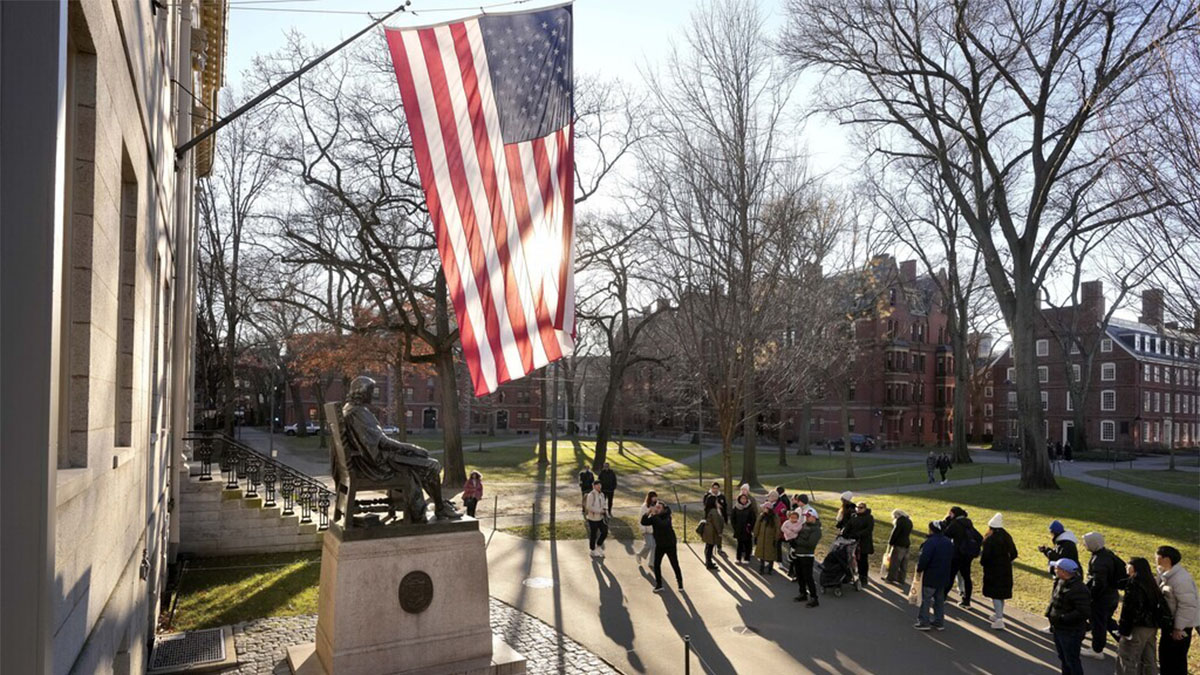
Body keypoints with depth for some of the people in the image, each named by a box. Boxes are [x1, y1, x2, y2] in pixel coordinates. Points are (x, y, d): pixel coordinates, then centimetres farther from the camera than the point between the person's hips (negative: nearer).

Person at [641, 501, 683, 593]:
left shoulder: (667, 517, -18)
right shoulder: (654, 518, -2)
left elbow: (662, 524, -37)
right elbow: (644, 522, -13)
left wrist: (654, 515, -37)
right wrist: (648, 513, -25)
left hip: (670, 545, -5)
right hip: (659, 545, 5)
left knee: (675, 565, 2)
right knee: (656, 565, 2)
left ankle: (680, 584, 19)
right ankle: (659, 585, 16)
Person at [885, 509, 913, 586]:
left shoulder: (899, 521, -13)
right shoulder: (909, 521, 12)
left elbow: (895, 533, -14)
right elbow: (909, 533, 14)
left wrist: (890, 543, -6)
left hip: (899, 545, -8)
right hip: (907, 544, 8)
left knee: (894, 562, 0)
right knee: (903, 564, 11)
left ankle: (891, 578, 6)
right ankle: (901, 579, 16)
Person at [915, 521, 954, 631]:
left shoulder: (930, 542, -21)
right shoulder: (948, 542, 7)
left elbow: (924, 558, -26)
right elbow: (951, 557, 17)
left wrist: (919, 569, -11)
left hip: (930, 576, -8)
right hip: (944, 576, 8)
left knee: (925, 598, 1)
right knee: (940, 599, 17)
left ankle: (923, 622, 2)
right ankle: (939, 622, 23)